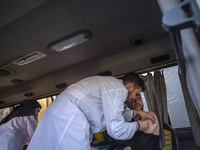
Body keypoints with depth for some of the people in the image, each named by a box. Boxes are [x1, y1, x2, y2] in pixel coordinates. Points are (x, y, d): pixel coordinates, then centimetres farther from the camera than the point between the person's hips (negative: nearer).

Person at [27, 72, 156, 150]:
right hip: (68, 120, -10)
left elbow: (114, 112, 33)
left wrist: (138, 112, 35)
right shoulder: (118, 89, -11)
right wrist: (138, 126, 5)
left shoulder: (110, 83, 19)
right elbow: (116, 129, -14)